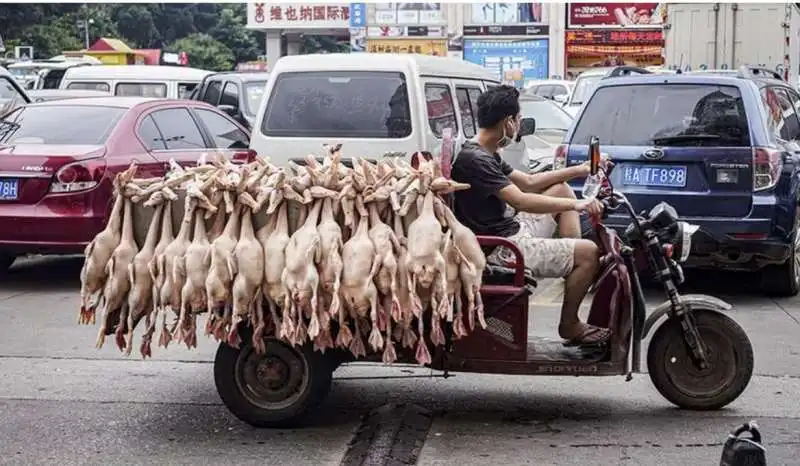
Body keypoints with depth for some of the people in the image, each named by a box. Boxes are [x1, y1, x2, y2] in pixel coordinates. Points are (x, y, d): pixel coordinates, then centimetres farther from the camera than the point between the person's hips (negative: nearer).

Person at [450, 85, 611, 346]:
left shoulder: (486, 155, 12)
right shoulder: (474, 160, -21)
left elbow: (529, 182, 20)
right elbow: (521, 200, -27)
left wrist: (579, 170, 17)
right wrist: (576, 205, -24)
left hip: (511, 230, 11)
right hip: (498, 250, -11)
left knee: (561, 189, 19)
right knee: (588, 252, -14)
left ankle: (577, 272, 13)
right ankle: (569, 325, 3)